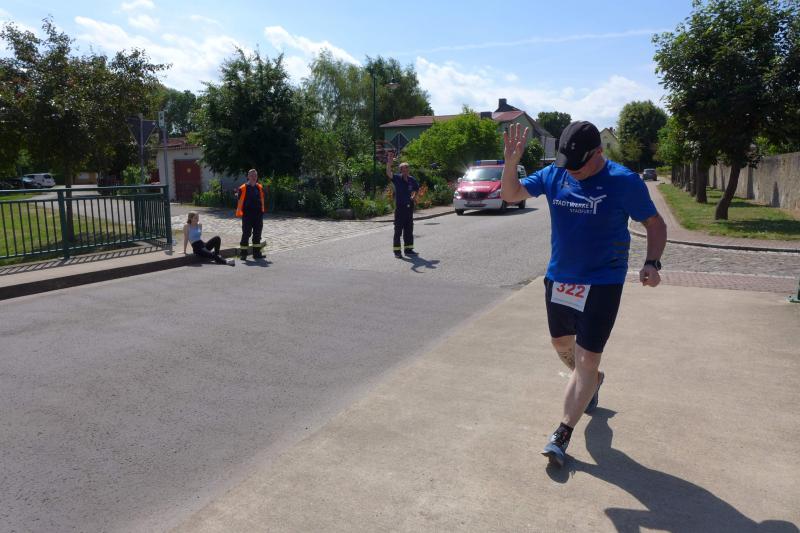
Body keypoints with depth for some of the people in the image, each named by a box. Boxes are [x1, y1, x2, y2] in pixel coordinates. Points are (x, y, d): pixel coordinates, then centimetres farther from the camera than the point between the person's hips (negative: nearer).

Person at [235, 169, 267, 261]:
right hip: (247, 215, -5)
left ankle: (256, 253, 17)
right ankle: (243, 253, 7)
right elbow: (240, 201, -8)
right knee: (246, 234, -1)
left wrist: (262, 211, 14)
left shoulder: (260, 187, 9)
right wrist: (239, 213, -11)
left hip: (258, 215, 5)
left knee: (257, 234, 9)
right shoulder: (243, 188, -6)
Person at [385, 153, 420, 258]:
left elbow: (417, 188, 25)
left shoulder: (411, 179, 7)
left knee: (409, 230, 11)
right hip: (400, 207, -5)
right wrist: (389, 163, -42)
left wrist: (414, 196, 7)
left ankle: (408, 249, 20)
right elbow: (389, 174, -27)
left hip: (409, 207, 5)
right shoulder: (397, 178, -7)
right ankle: (397, 251, 2)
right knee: (398, 230, -3)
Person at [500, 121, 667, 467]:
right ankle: (591, 383, 51)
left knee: (587, 359, -5)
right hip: (559, 278, 5)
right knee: (561, 342, 21)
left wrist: (652, 262, -20)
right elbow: (511, 195, 0)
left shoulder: (624, 182, -13)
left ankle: (563, 435, 5)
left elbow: (655, 224, -4)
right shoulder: (554, 175, -3)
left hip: (602, 283, -5)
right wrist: (511, 162, -18)